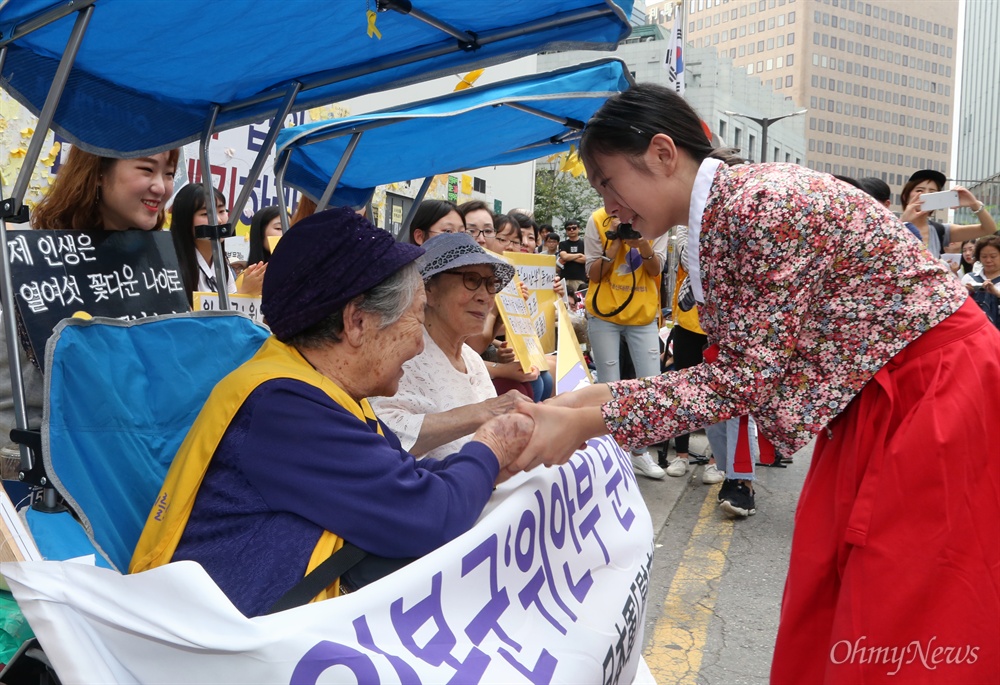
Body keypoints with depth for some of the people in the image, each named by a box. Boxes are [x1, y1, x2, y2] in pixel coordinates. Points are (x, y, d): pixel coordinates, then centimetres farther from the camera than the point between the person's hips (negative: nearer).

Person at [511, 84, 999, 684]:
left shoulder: (768, 201, -23)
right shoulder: (712, 228, 4)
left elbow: (748, 376, -22)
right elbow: (731, 368, 4)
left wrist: (588, 423, -20)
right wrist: (587, 398, 0)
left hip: (939, 392, -8)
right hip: (870, 400, 8)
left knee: (894, 618, 1)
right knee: (823, 604, 12)